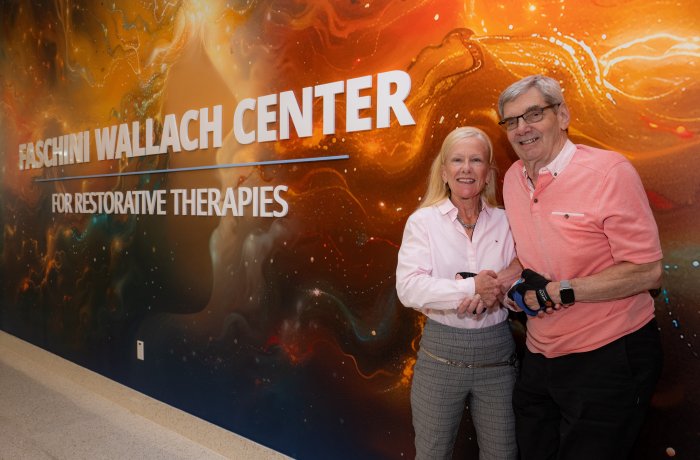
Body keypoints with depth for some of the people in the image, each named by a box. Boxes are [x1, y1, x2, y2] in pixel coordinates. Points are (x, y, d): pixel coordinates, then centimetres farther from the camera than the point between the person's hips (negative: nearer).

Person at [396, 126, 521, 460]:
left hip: (498, 355, 2)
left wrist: (497, 287, -17)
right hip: (440, 354, -2)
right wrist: (472, 287, -25)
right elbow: (408, 288, -17)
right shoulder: (423, 220, -5)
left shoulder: (505, 222, 2)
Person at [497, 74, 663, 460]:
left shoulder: (609, 171, -16)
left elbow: (647, 272, -17)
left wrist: (559, 292, -20)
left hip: (608, 359, -6)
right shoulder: (513, 179, 3)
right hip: (539, 357, 6)